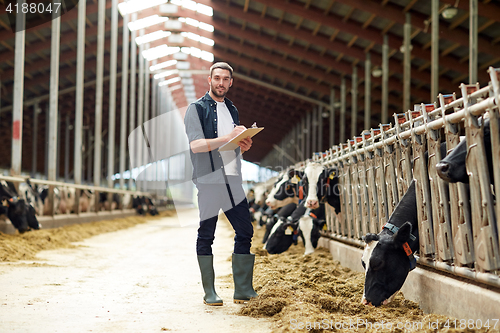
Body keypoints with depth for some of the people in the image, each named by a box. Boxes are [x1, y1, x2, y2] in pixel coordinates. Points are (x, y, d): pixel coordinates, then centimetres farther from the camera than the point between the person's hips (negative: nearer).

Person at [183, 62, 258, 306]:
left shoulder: (232, 109, 20)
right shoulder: (197, 109, 0)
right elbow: (195, 145, -13)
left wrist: (244, 145, 3)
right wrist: (228, 138, -20)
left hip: (233, 180, 6)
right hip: (208, 180, -6)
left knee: (245, 232, 2)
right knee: (206, 236, 0)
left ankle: (243, 289, 9)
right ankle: (209, 292, 8)